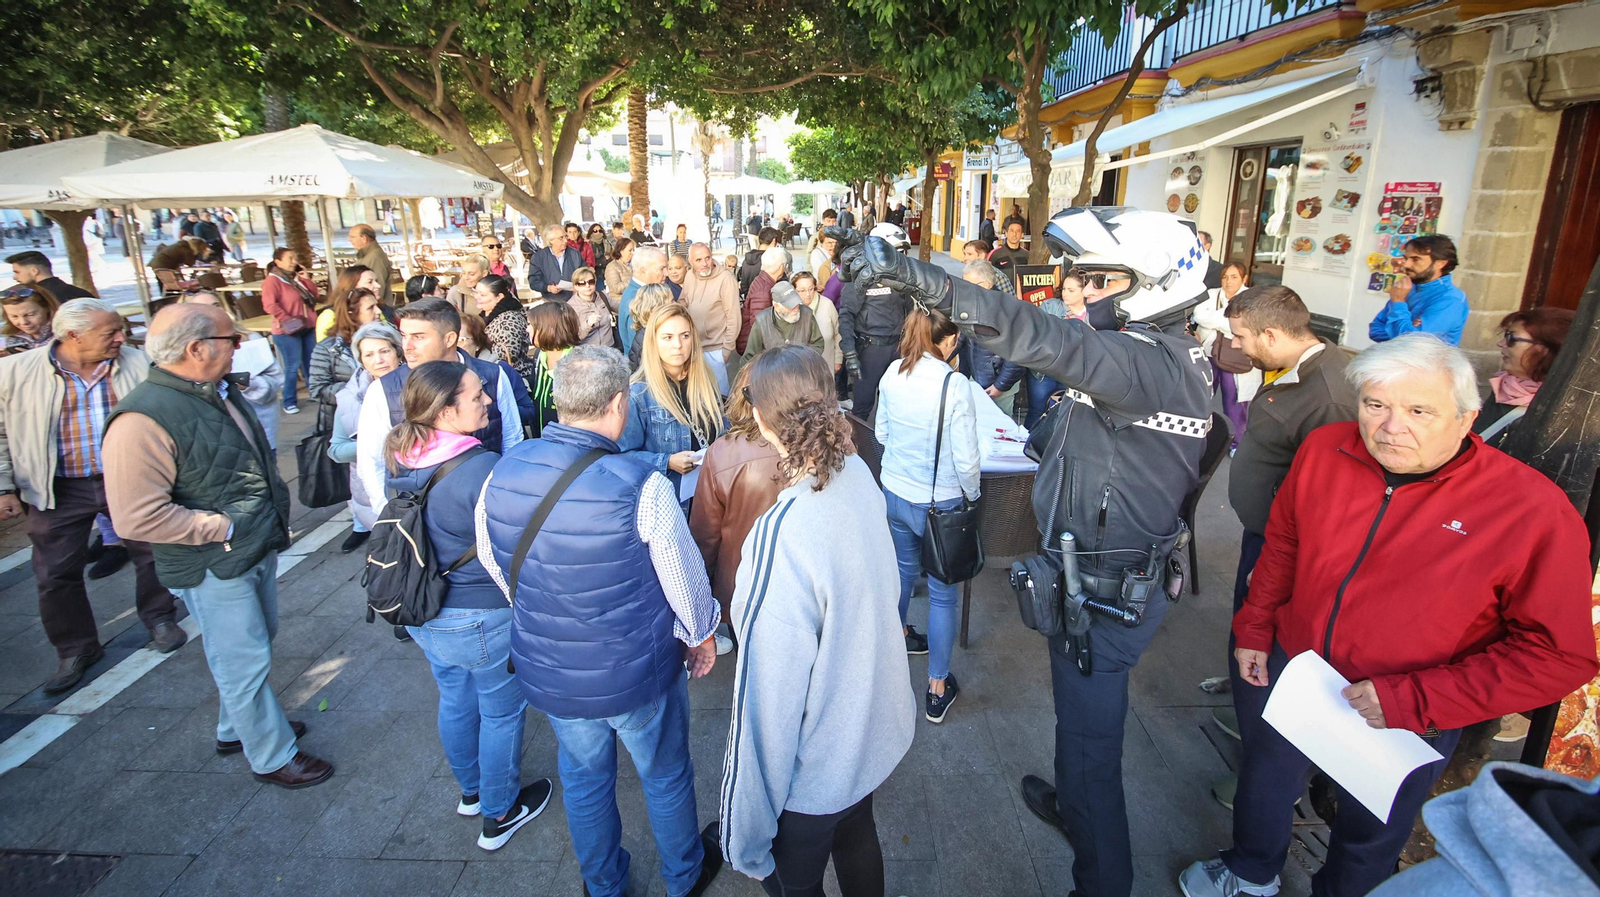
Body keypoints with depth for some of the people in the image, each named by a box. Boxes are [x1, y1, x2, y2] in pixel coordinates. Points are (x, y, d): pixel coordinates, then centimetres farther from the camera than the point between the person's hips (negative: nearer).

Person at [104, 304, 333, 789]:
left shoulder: (219, 390, 4)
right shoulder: (143, 420, -25)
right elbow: (137, 518, -28)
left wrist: (273, 508, 11)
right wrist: (224, 528, -21)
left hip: (259, 548, 9)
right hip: (215, 567, -9)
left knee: (256, 644, 25)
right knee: (245, 662, 6)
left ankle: (237, 727, 47)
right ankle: (272, 755, 25)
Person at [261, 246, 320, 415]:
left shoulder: (297, 277, 11)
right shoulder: (272, 280, -11)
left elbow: (315, 294, 13)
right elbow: (269, 304, -21)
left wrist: (307, 280, 1)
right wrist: (286, 319, -25)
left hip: (308, 327, 7)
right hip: (288, 331, -7)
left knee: (312, 363, 14)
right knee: (293, 366, -4)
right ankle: (289, 402, 6)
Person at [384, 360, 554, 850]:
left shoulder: (401, 463, -5)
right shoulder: (483, 470, -30)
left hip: (424, 615, 8)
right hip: (482, 617, -7)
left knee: (456, 701, 27)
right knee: (501, 711, 15)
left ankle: (471, 790, 50)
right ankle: (499, 814, 34)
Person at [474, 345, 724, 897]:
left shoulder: (503, 474, -13)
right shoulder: (640, 485, -28)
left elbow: (495, 566, 4)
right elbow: (684, 577, -17)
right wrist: (701, 634, 4)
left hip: (548, 673, 4)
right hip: (638, 672, -4)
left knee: (584, 781, 27)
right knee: (665, 777, 23)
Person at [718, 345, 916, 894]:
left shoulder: (782, 535, -36)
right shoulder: (858, 473, -13)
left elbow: (771, 683, -29)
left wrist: (747, 824, -17)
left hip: (816, 760, -6)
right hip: (872, 725, 7)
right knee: (857, 837, 32)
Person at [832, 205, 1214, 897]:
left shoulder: (1151, 364, -27)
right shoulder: (1168, 359, 7)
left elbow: (1043, 339, -44)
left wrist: (913, 275, -50)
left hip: (1104, 593, -10)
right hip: (1112, 574, 10)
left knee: (1091, 737, 10)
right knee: (1080, 714, 30)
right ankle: (1071, 806, 55)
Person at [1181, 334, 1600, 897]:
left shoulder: (1533, 510, -24)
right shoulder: (1324, 450, -13)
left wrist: (1410, 700, -24)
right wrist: (1253, 630, 4)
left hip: (1406, 722, -3)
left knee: (1370, 834, 23)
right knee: (1265, 781, 27)